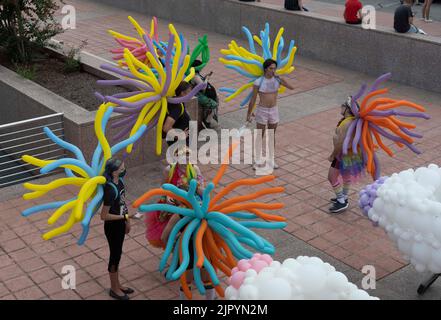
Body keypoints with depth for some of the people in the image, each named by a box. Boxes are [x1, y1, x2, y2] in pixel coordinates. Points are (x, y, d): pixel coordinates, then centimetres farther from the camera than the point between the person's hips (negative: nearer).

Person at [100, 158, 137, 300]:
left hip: (120, 224, 8)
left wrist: (127, 221, 16)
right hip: (113, 226, -8)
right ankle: (114, 289, 27)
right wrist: (125, 217, -20)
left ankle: (117, 285, 38)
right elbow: (104, 216, -26)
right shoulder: (110, 190, -30)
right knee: (115, 255, 8)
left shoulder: (120, 181, -4)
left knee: (117, 254, 21)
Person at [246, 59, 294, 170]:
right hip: (262, 111, -3)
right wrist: (249, 113, -1)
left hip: (274, 111, 3)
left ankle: (271, 160, 27)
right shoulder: (258, 82, -16)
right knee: (260, 136, 9)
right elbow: (253, 99, -8)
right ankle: (258, 161, 22)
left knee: (272, 136, 15)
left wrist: (281, 80, -14)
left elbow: (291, 87, -8)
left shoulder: (277, 79, -6)